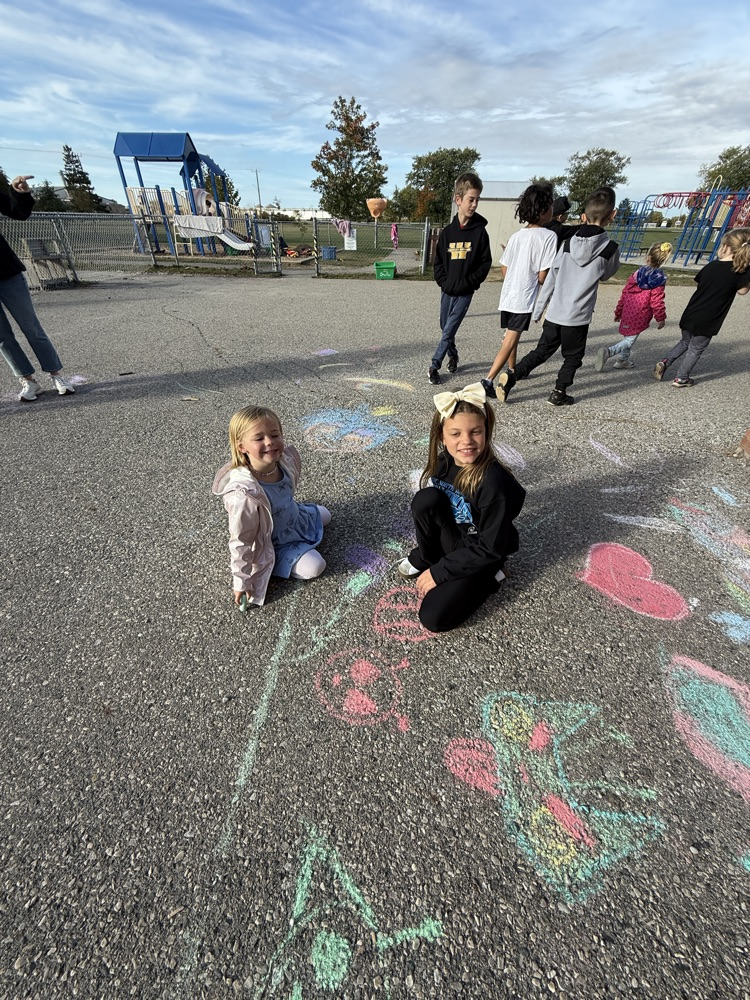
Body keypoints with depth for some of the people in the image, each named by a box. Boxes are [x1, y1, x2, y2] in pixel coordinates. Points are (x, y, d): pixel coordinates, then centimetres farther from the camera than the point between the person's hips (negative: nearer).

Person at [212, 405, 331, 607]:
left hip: (295, 518, 7)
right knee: (315, 567, -16)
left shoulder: (285, 460, -22)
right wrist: (241, 583, -18)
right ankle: (273, 565, 6)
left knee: (324, 515, 24)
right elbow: (240, 543, -28)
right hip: (276, 543, -7)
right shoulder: (244, 495, -41)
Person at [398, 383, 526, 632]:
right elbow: (429, 506, 5)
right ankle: (426, 557, 2)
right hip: (451, 541, 5)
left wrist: (439, 572, -19)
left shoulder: (493, 483, -30)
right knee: (425, 498, -24)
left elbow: (490, 550, -23)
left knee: (433, 618, -19)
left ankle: (488, 577, 5)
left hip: (480, 557, -4)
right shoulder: (443, 461, -13)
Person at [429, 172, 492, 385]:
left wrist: (469, 282, -13)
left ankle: (434, 366, 1)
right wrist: (443, 281, -6)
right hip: (447, 290, 3)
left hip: (465, 291, -3)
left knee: (449, 330, -7)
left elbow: (486, 262, -3)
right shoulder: (447, 231, 3)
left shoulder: (480, 231, -3)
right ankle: (453, 356, 37)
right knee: (446, 329, 14)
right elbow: (438, 261, 7)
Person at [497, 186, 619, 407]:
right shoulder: (609, 249, -6)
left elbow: (551, 278, 2)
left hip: (555, 312, 3)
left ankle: (510, 377, -1)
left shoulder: (568, 243, 3)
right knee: (572, 357, 15)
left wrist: (538, 309, 8)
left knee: (541, 351, 14)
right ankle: (559, 393, 13)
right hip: (578, 316, -3)